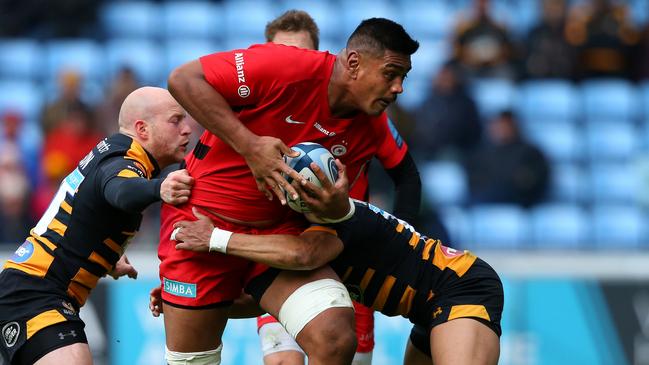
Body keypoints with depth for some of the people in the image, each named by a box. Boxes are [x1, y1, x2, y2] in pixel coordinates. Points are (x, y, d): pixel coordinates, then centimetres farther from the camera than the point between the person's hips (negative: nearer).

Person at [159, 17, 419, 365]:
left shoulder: (371, 127, -5)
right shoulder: (287, 67, -23)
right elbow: (183, 79, -22)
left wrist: (336, 208, -21)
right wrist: (249, 145, -29)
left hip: (281, 230, 4)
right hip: (204, 218, -4)